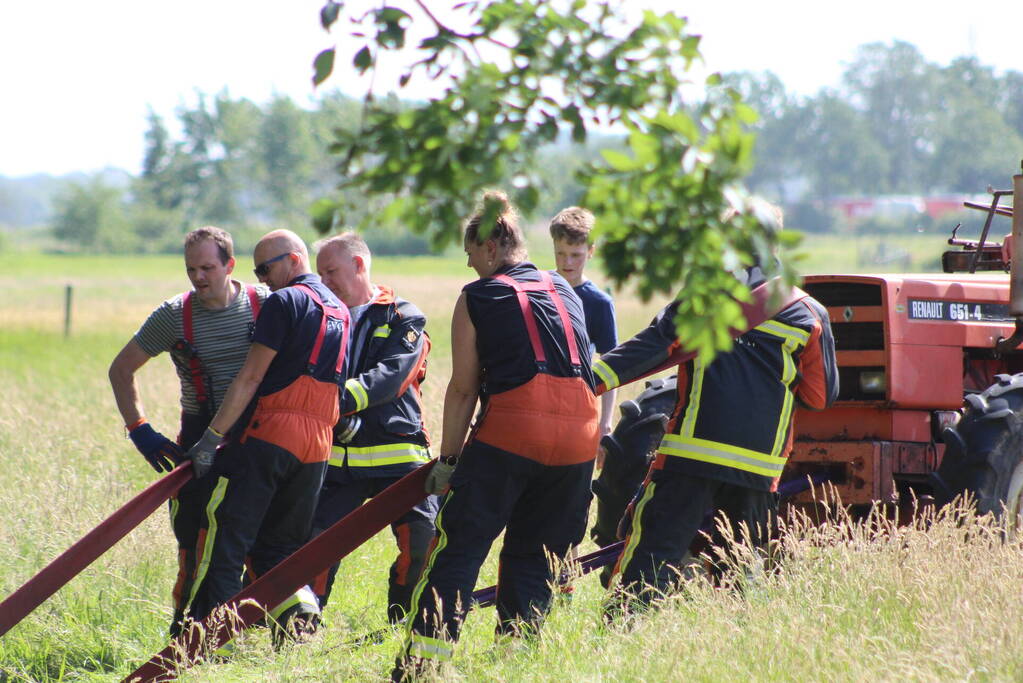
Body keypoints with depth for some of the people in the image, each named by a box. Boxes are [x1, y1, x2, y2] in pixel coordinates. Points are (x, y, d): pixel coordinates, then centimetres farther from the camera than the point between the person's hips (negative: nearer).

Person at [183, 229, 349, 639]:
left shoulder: (284, 302, -5)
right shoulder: (340, 312, 20)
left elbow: (250, 378, -11)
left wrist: (211, 438, -11)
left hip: (268, 435, -7)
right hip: (317, 446, 8)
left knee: (224, 542, -7)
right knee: (277, 545, 16)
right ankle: (296, 602, -5)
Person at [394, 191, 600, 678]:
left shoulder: (477, 297, 5)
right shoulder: (566, 292, 19)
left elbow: (463, 389, 2)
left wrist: (447, 460, 7)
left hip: (510, 430, -5)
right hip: (579, 436, 5)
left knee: (458, 548, -2)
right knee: (535, 556, 15)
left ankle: (422, 660, -8)